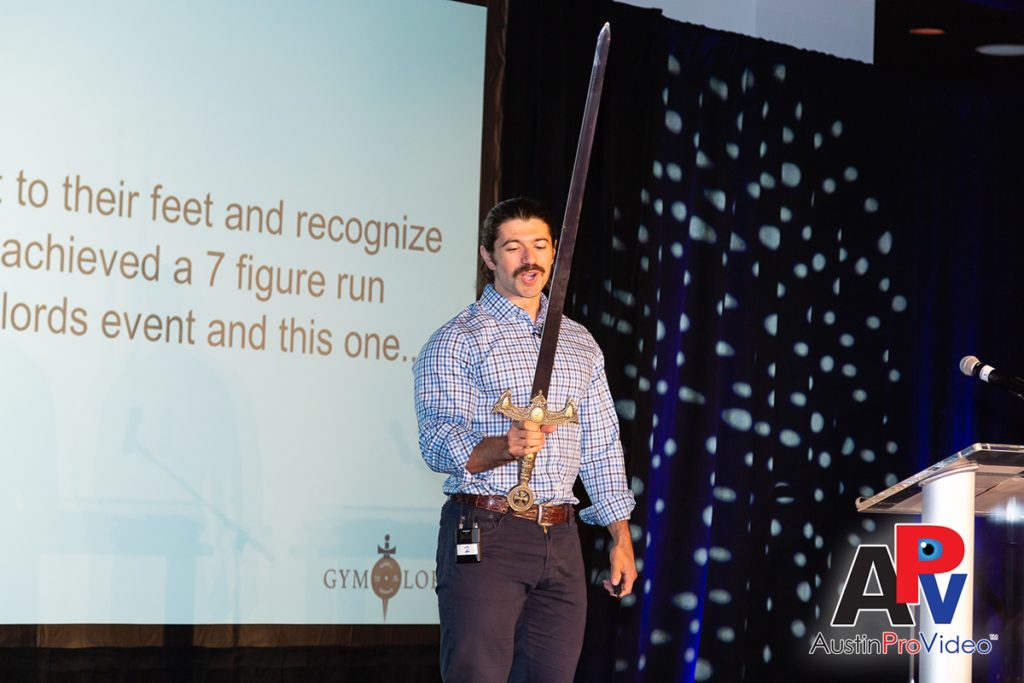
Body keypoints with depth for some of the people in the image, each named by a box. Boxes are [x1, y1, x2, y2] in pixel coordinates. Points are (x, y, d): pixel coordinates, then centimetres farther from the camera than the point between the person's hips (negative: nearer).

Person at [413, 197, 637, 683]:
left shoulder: (580, 343, 18)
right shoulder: (458, 340, 0)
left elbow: (603, 448, 20)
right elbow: (439, 442, -12)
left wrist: (621, 538, 13)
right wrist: (502, 448, -32)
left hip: (560, 538, 5)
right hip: (486, 533, -5)